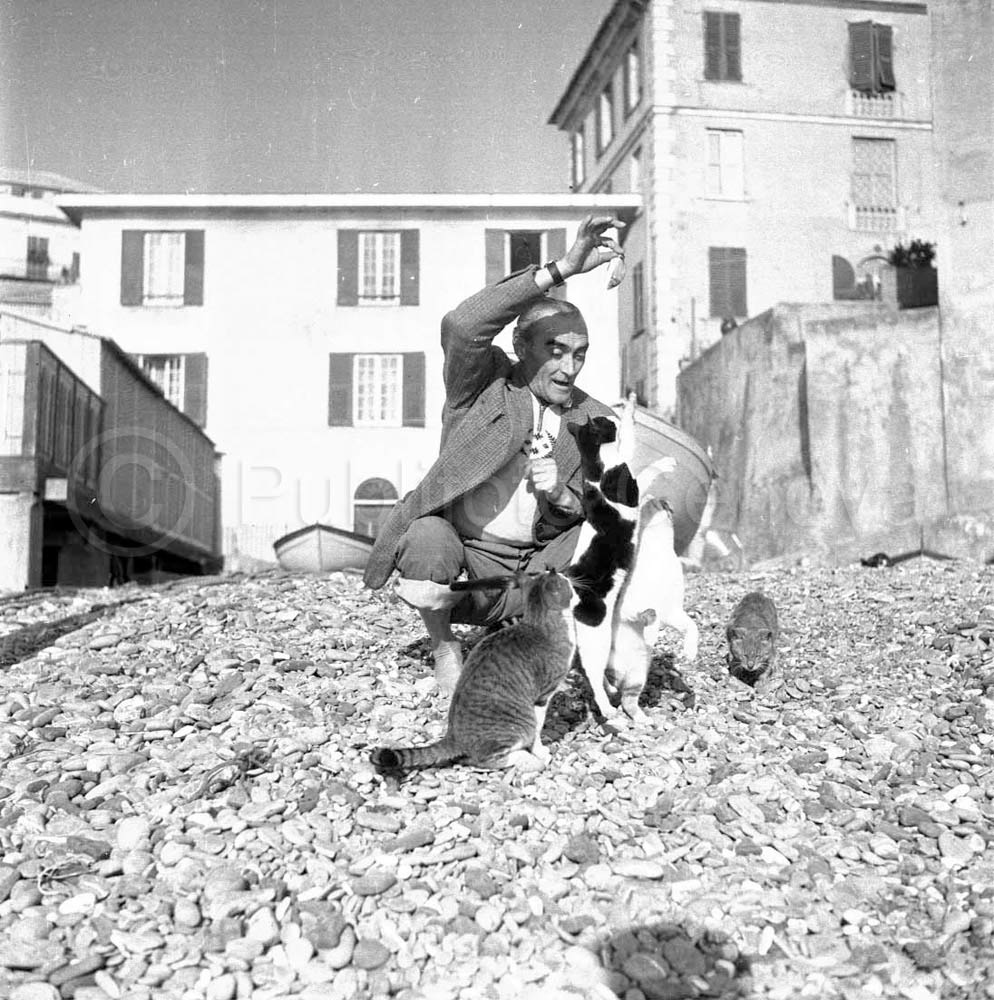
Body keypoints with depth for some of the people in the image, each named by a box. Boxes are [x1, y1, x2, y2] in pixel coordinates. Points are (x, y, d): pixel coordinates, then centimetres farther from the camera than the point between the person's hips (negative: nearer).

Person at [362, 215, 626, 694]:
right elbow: (462, 326, -27)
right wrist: (560, 270, -33)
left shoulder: (595, 421, 6)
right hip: (463, 558, -3)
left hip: (536, 572, 4)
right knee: (430, 538, -37)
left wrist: (561, 498, -19)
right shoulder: (484, 385, -4)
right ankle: (442, 645, -4)